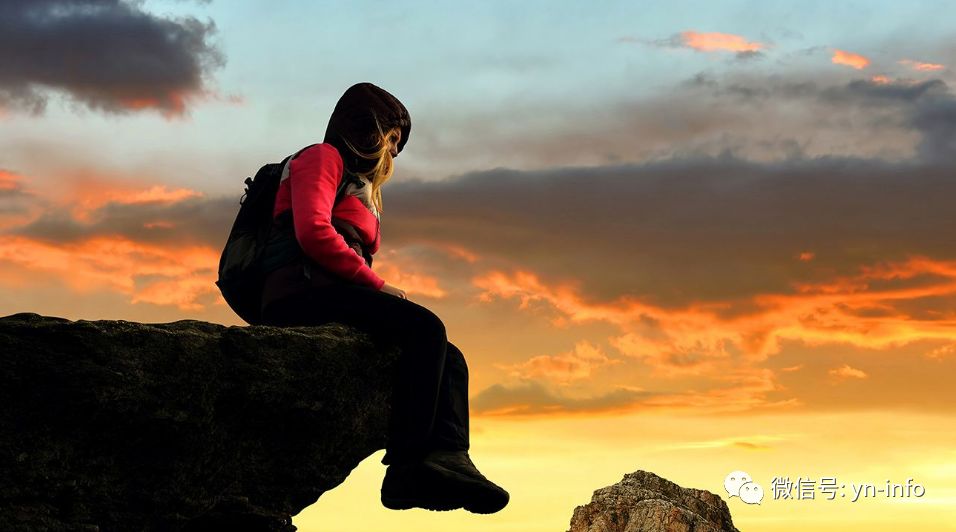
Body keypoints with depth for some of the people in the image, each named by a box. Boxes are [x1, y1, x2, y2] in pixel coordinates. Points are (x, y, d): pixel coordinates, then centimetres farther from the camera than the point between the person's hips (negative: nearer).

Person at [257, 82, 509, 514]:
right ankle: (406, 468, -32)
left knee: (449, 357, -5)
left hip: (328, 296, 9)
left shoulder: (357, 183, 33)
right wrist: (379, 286, -12)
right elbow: (312, 231, -13)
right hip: (303, 294, -9)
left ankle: (449, 458, -29)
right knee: (425, 328, -26)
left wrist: (379, 291, 1)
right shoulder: (322, 157, 5)